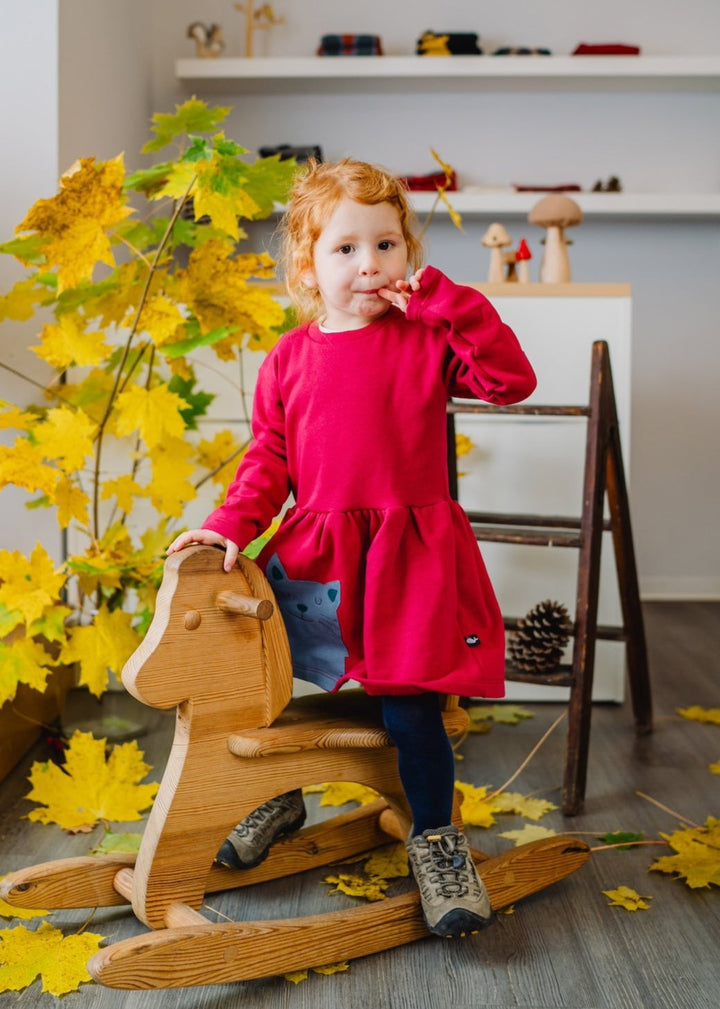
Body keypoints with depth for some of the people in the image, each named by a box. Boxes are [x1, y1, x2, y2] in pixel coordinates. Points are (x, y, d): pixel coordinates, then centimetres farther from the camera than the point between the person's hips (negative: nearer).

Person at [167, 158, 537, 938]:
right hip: (313, 550, 4)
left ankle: (435, 837, 14)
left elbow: (512, 379, -14)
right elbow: (268, 456, 8)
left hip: (408, 554, -3)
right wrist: (232, 524, -7)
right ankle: (277, 794, 31)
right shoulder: (290, 357, 7)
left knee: (408, 699, -12)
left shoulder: (428, 339, 0)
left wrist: (447, 300, -17)